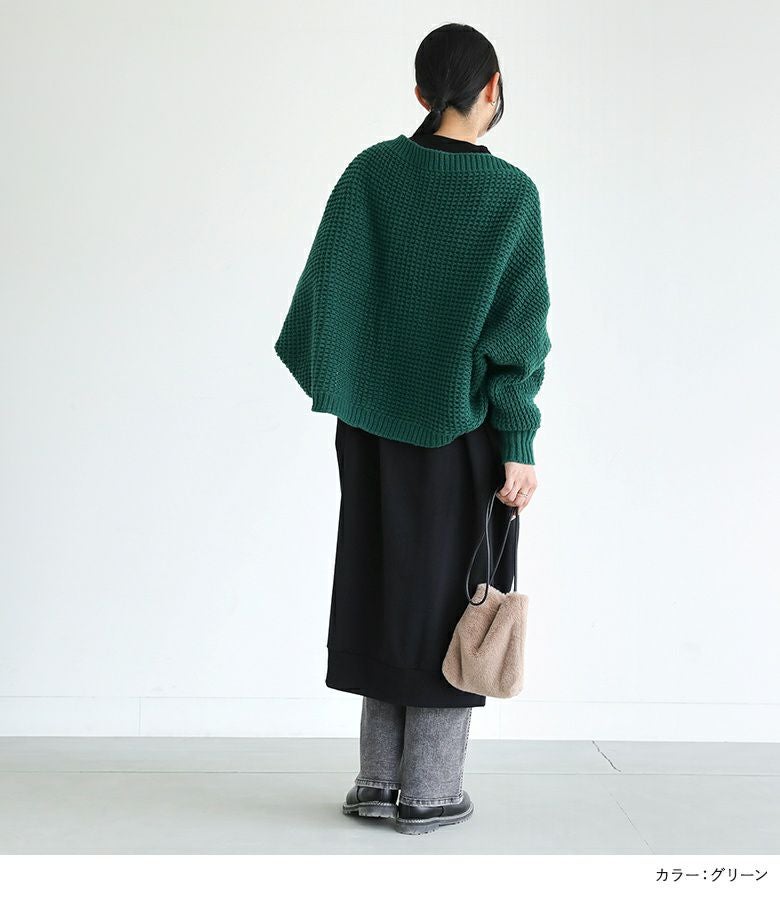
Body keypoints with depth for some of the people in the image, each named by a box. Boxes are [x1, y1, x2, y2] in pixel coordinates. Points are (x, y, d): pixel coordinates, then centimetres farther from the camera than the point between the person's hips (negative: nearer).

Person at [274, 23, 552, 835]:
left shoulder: (370, 171, -1)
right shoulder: (510, 193, -10)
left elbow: (326, 287, -2)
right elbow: (517, 328, -13)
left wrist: (339, 384, 12)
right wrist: (520, 447, -9)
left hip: (377, 418, 4)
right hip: (464, 421, -3)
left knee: (386, 584, 14)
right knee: (454, 590, 6)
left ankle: (378, 778, 18)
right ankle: (428, 792, 11)